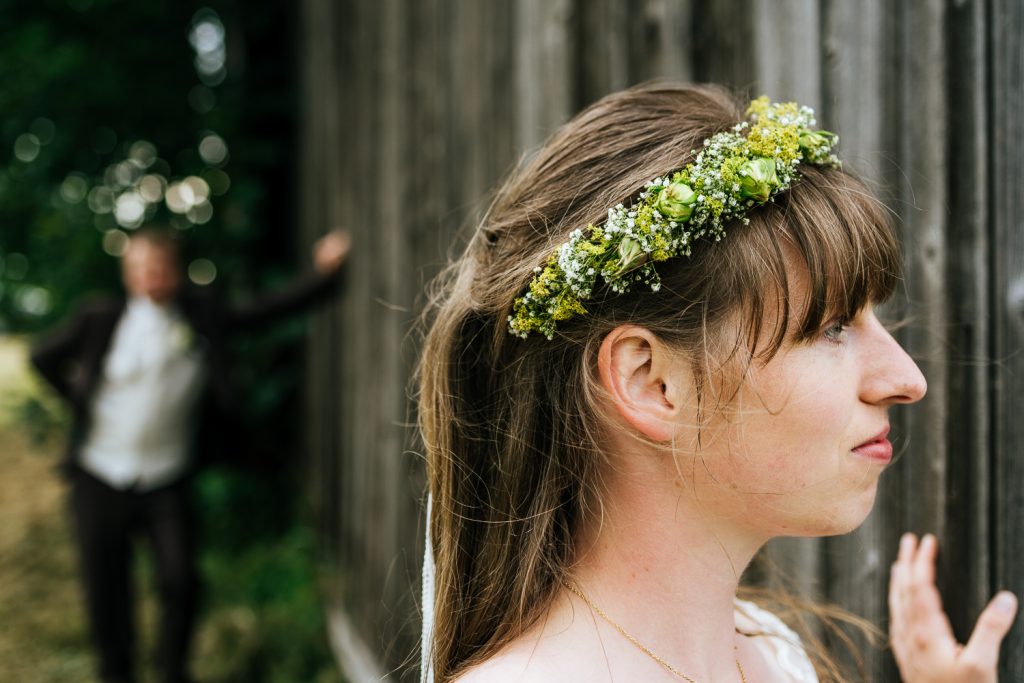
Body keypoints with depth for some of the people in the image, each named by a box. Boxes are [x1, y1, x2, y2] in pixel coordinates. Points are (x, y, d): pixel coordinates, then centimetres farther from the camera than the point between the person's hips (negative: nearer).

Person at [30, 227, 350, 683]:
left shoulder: (203, 316, 3)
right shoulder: (102, 319, 0)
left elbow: (266, 311, 3)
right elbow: (43, 357, 13)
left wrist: (324, 273, -6)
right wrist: (79, 399, 7)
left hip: (166, 483, 0)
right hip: (100, 478, 0)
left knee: (180, 581, -11)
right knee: (105, 591, 6)